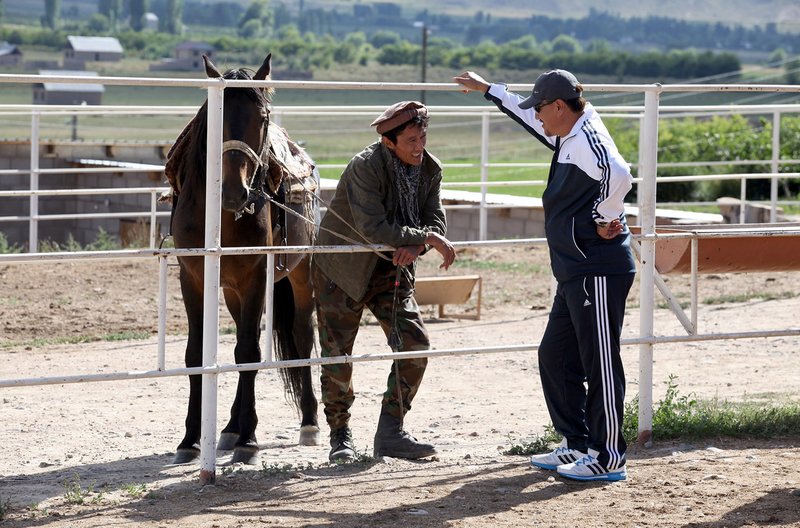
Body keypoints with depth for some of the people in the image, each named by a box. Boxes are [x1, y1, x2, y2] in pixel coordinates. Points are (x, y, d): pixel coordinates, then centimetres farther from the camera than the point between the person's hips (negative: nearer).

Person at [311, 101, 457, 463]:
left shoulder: (430, 169, -4)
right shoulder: (365, 167, -24)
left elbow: (436, 219, -5)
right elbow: (372, 228, -31)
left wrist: (415, 246, -27)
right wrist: (426, 238, -30)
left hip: (391, 269, 5)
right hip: (341, 269, -5)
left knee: (415, 345, -5)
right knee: (337, 355, -2)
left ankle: (390, 433, 4)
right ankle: (340, 436, 14)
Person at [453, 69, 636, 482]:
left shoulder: (587, 138, -15)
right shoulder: (566, 138, 15)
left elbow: (618, 174, -35)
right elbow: (528, 116, 34)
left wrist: (604, 220, -23)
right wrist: (486, 89, 42)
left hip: (600, 272, -11)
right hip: (575, 273, 11)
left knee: (600, 364, -6)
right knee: (555, 356, 15)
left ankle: (609, 457, -1)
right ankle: (578, 445, 22)